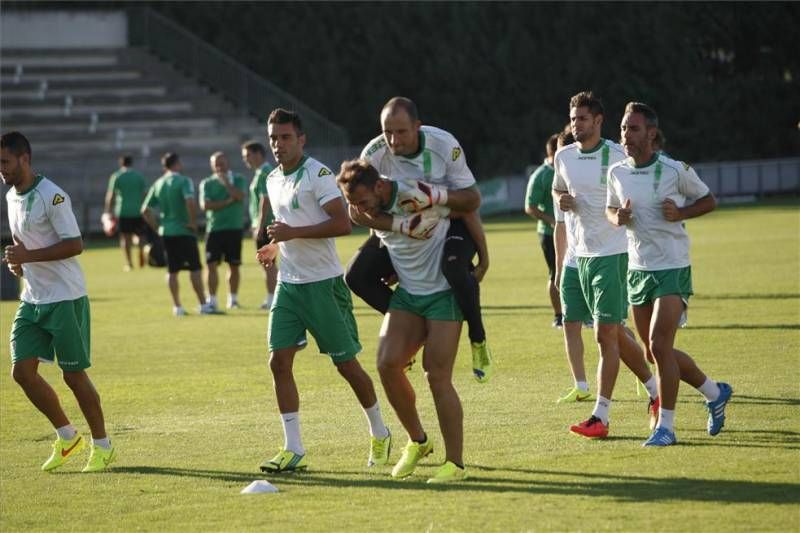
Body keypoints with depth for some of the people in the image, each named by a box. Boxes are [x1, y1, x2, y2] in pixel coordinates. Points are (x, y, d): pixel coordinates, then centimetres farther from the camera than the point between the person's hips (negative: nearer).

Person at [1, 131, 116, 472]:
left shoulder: (51, 196, -16)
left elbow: (75, 244, -20)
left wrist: (28, 256, -23)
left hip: (65, 299, -8)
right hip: (32, 300, 8)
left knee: (73, 375, -2)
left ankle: (102, 446, 13)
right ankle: (67, 437, 15)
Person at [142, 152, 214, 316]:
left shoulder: (158, 184, 9)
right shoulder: (183, 181, -9)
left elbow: (145, 210, 8)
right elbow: (190, 202, -26)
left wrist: (157, 227, 12)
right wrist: (192, 222, -14)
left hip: (166, 232, 5)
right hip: (184, 231, -5)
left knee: (172, 271, 9)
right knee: (194, 268, 1)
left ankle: (177, 307, 10)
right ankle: (203, 305, 2)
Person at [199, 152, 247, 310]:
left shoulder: (238, 180, 6)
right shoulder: (207, 183, 7)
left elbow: (239, 196, -13)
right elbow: (205, 205, -7)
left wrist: (226, 182, -10)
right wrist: (227, 202, -10)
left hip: (234, 228, 0)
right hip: (214, 228, 0)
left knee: (234, 265, 4)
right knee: (211, 264, -6)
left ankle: (233, 299, 14)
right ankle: (212, 300, -2)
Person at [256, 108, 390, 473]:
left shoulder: (318, 175, -13)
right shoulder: (273, 180, 12)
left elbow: (342, 223, -22)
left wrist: (293, 233, -23)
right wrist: (274, 247, 14)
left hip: (323, 283, -7)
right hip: (288, 284, 7)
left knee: (346, 363, 2)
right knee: (279, 361, -5)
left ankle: (379, 434, 22)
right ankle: (293, 450, -3)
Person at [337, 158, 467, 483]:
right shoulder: (372, 211, -2)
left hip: (444, 294, -6)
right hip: (406, 293, 6)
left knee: (437, 376, -12)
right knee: (388, 363, -11)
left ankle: (455, 463, -2)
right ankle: (417, 441, 10)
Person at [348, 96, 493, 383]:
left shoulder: (444, 145, -27)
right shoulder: (375, 153, -23)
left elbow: (472, 200, -19)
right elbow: (358, 211, -22)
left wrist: (437, 195, -37)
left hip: (451, 219, -4)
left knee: (454, 266, -37)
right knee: (357, 276, -12)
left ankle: (478, 341, -16)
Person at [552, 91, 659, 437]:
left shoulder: (617, 156, -10)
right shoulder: (563, 157, 7)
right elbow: (558, 189, 24)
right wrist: (561, 199, 2)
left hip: (612, 252, -7)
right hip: (582, 253, 7)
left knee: (606, 334, -9)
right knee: (615, 333, 14)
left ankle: (600, 417, -9)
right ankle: (656, 391, 31)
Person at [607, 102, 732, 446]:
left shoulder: (676, 171, -10)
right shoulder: (617, 173, 3)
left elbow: (708, 201, 3)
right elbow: (611, 210, 18)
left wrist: (680, 213, -15)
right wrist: (618, 218, -5)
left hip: (672, 269, -6)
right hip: (638, 270, 6)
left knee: (659, 346, -16)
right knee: (658, 351, 10)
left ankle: (666, 426, -5)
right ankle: (715, 393, 33)